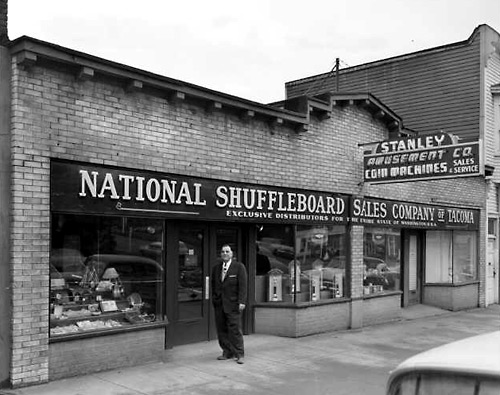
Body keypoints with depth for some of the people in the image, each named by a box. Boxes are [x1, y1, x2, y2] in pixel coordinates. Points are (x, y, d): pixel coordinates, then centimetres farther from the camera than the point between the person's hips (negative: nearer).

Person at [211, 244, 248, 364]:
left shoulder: (239, 267, -2)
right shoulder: (216, 267, 12)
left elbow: (242, 285, -6)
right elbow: (213, 285, 17)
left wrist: (242, 301, -13)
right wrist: (214, 299, 12)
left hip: (232, 303, -5)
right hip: (219, 303, 5)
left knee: (235, 329, -5)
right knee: (221, 330, 5)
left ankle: (240, 355, 4)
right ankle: (227, 352, 15)